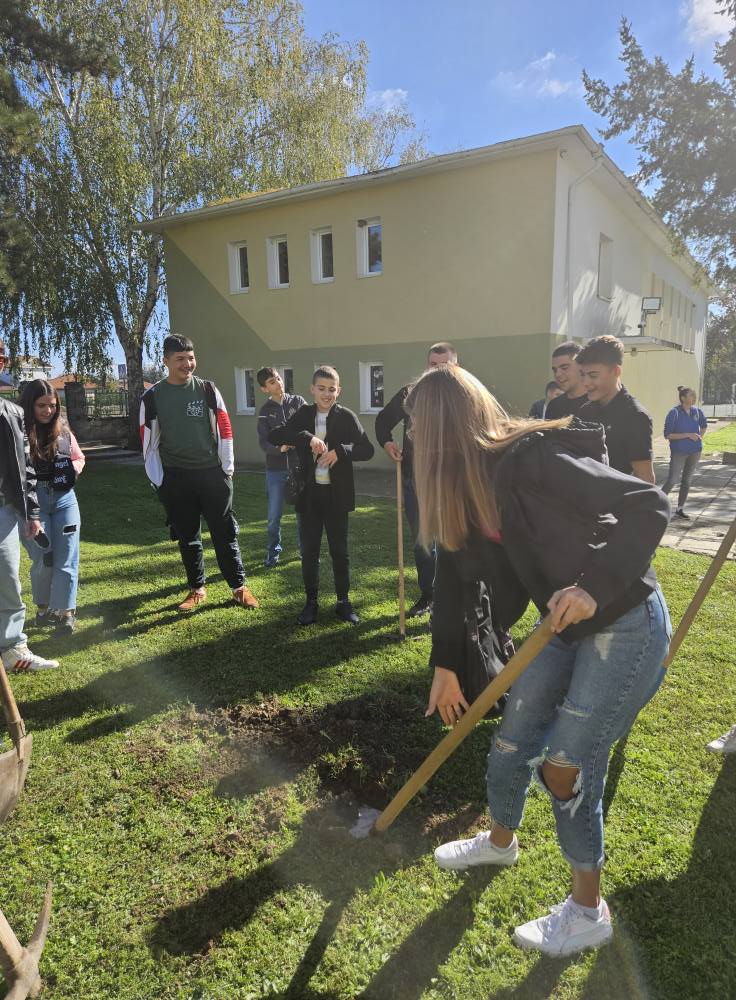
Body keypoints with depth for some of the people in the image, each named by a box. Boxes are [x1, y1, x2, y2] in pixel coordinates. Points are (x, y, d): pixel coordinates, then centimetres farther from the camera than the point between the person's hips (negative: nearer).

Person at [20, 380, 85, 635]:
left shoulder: (63, 430, 5)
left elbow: (79, 458, 17)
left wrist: (70, 469, -3)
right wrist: (34, 472, -24)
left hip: (64, 499, 3)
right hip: (32, 502, -3)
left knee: (66, 559, 1)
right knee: (43, 559, 2)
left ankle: (65, 612, 9)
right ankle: (42, 608, 24)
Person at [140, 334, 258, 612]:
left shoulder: (208, 390, 1)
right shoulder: (152, 397, 0)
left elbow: (224, 429, 2)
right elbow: (149, 440, 3)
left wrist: (227, 468, 0)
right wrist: (158, 480, 1)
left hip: (212, 474, 0)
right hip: (175, 478, 1)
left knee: (224, 533, 4)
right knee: (187, 536, 10)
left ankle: (239, 587, 15)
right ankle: (197, 589, 25)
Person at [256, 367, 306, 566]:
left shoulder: (298, 402, 3)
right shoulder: (265, 411, 3)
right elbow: (263, 443, -6)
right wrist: (279, 448, -26)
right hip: (276, 469, 0)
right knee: (274, 515, 4)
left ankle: (305, 548, 25)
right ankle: (273, 551, 22)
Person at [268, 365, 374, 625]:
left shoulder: (346, 416, -3)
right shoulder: (303, 415, 3)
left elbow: (367, 450, -8)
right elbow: (273, 435, -9)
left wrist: (339, 451, -24)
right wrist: (307, 438, -22)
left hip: (336, 494, -2)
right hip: (309, 493, 2)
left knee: (340, 550, 8)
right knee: (309, 551, 9)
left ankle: (343, 601, 22)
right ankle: (311, 602, 23)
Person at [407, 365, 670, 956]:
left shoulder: (531, 461, -28)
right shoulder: (466, 488, -1)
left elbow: (651, 506, -26)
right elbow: (453, 577, 4)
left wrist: (595, 587, -34)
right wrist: (446, 665, 7)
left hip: (626, 624, -8)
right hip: (567, 624, 8)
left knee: (568, 762, -2)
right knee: (514, 733, 16)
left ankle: (589, 912, 23)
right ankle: (501, 841, 44)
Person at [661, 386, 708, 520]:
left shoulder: (697, 411, 2)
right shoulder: (674, 413, -14)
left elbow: (704, 425, 22)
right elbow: (668, 435, -16)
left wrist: (699, 437, 6)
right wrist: (688, 435, -19)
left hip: (695, 451, 5)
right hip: (678, 452, -5)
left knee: (687, 481, 11)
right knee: (672, 480, -11)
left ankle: (680, 509, 21)